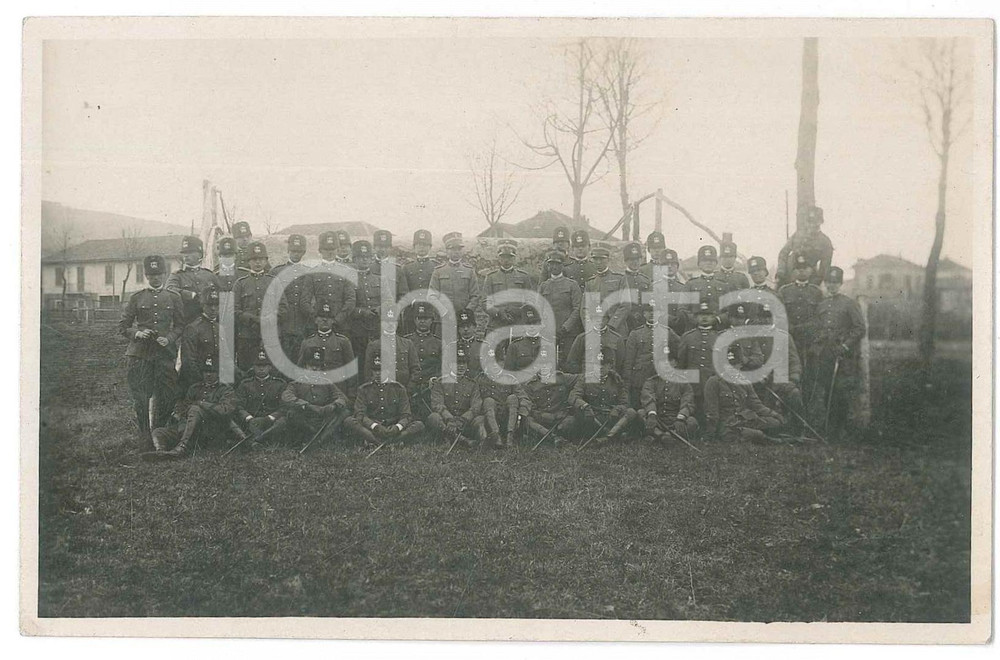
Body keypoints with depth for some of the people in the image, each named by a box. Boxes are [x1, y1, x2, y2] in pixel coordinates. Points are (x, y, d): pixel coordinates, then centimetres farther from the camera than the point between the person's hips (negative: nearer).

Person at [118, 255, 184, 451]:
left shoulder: (174, 298, 10)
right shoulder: (136, 298, 8)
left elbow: (180, 326, 10)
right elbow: (122, 326, 9)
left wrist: (168, 338, -9)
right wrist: (137, 333, -10)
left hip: (165, 353, 0)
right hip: (139, 354, 0)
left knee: (165, 399, -1)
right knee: (141, 400, -3)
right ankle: (144, 440, 6)